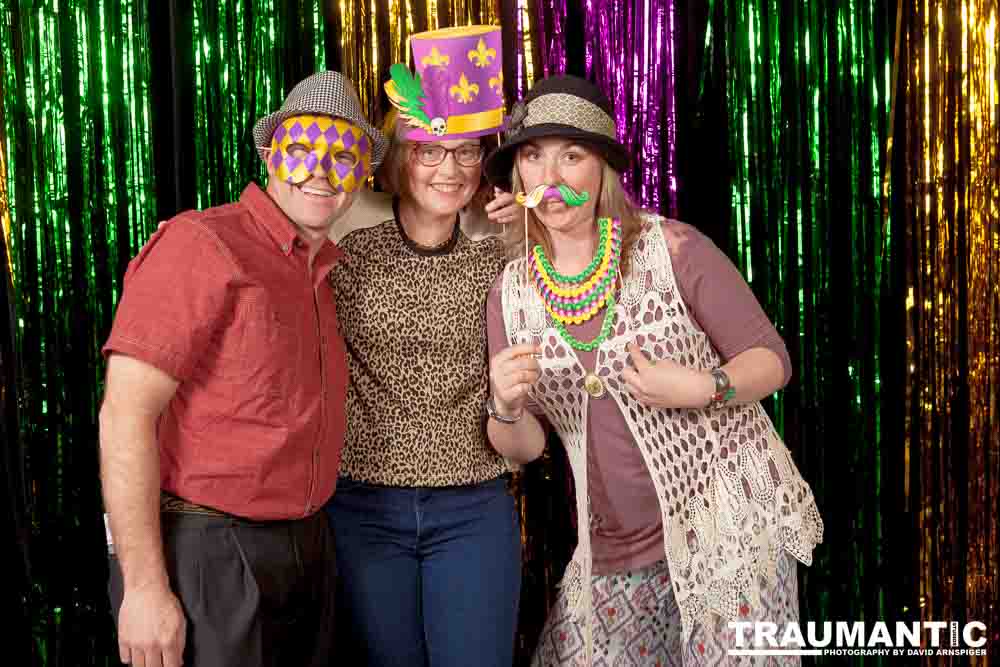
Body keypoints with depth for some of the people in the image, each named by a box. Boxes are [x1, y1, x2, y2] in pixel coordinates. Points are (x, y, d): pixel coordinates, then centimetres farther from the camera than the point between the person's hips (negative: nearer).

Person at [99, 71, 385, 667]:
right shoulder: (200, 244, -14)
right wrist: (144, 588, -21)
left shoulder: (328, 271, 9)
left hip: (306, 549, 8)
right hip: (201, 550, -8)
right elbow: (126, 416, -18)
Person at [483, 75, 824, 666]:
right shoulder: (511, 291, 0)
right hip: (614, 554, 4)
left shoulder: (672, 248, -11)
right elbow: (524, 448, 3)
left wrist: (701, 387, -25)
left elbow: (772, 361, -6)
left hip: (728, 524, -3)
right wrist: (506, 408, -19)